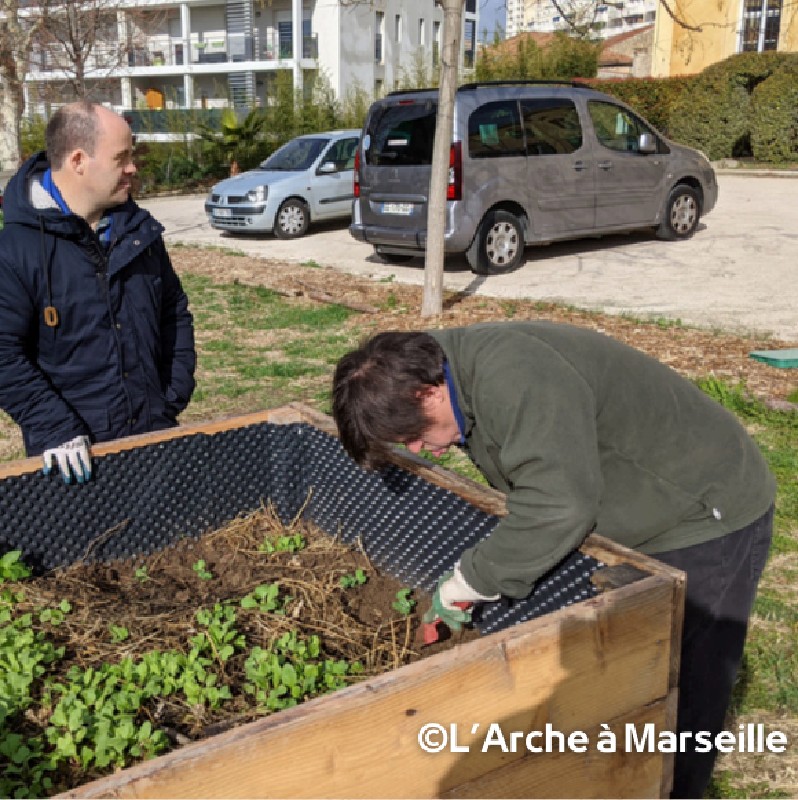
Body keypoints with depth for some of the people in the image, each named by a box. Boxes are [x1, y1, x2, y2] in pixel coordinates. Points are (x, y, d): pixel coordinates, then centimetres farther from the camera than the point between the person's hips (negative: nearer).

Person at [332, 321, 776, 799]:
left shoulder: (514, 380, -33)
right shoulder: (470, 378, -1)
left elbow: (558, 507, -39)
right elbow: (532, 492, 7)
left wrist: (469, 581, -26)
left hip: (709, 517, -9)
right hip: (631, 517, 10)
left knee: (683, 692, -2)